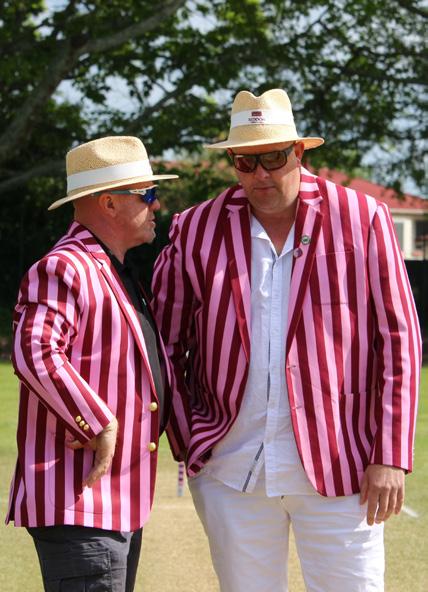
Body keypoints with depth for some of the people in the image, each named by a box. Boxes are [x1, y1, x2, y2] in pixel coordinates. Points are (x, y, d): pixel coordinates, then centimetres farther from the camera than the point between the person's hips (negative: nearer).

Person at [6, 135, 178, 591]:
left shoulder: (116, 274, 21)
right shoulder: (63, 270, -13)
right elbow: (35, 355, -29)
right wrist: (100, 427, -26)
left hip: (121, 502, 11)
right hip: (77, 504, -11)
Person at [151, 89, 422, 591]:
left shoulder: (362, 220, 0)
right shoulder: (197, 230, 4)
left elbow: (398, 338, -1)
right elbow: (164, 341, 11)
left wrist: (390, 456, -6)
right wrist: (186, 443, 4)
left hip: (337, 472, -2)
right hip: (231, 471, 2)